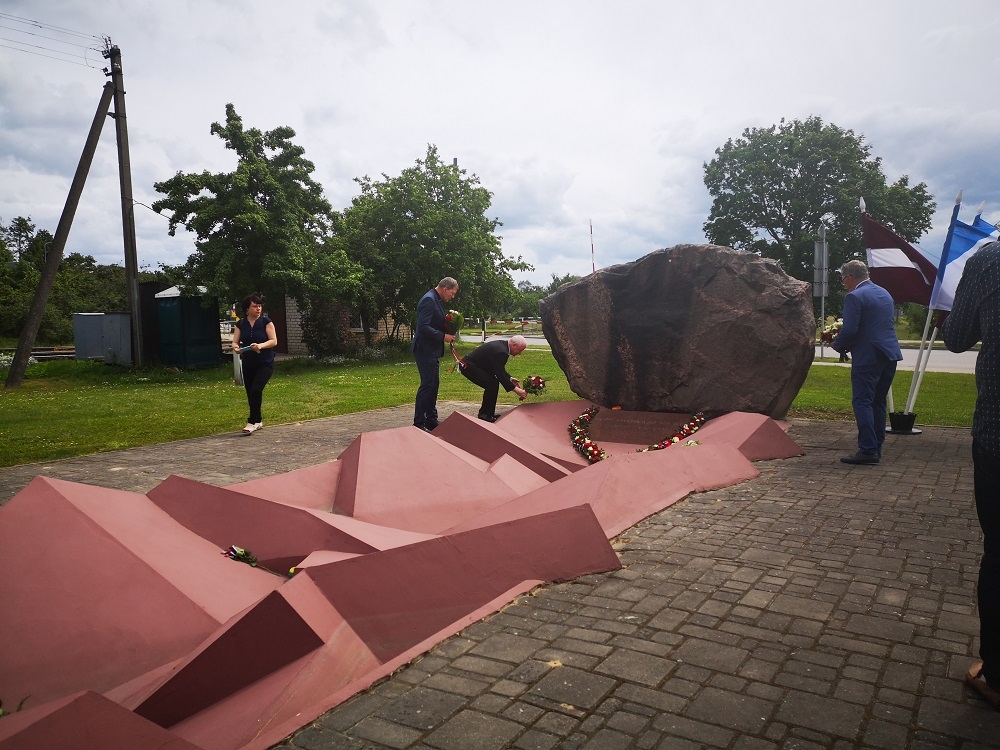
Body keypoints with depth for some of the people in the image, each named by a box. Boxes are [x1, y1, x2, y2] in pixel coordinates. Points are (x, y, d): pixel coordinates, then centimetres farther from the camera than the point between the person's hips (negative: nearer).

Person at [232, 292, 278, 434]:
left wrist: (260, 346, -27)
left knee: (256, 389, -19)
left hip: (265, 363, -4)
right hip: (248, 364, 4)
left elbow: (274, 341, -9)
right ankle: (258, 421, 26)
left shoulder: (266, 321, -5)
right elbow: (235, 342, 3)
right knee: (250, 393, 9)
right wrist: (236, 347, -21)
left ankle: (252, 422, -12)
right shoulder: (240, 324, 4)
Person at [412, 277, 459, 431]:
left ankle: (432, 420, 21)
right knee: (427, 385, -8)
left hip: (432, 351, 10)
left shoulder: (437, 301, 14)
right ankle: (418, 423, -2)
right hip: (425, 350, -10)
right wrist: (443, 336, -20)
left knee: (434, 384, 13)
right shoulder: (428, 300, -17)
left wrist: (449, 331, 5)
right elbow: (423, 326, -25)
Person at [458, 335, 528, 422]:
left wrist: (509, 378, 10)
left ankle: (489, 413, 17)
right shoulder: (500, 351, -25)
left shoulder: (502, 344, 6)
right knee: (492, 384, -15)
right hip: (467, 366, -11)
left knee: (493, 383, 10)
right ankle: (484, 414, -3)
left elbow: (500, 370, 19)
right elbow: (500, 375, -25)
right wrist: (516, 390, -22)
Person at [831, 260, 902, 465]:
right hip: (890, 354, 9)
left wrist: (838, 345, 1)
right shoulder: (885, 294, 17)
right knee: (878, 402, 14)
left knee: (862, 402, -6)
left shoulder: (855, 297, -11)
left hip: (868, 357, -9)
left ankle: (868, 450, -9)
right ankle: (877, 447, 18)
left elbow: (849, 330, -18)